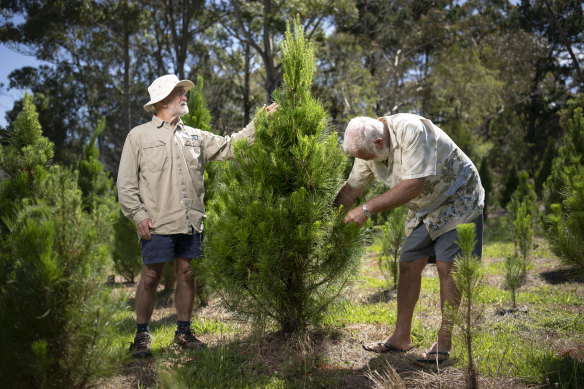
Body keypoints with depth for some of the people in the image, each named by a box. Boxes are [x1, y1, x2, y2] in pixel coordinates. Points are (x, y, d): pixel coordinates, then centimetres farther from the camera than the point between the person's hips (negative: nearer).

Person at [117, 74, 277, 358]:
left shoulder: (195, 137, 17)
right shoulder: (139, 136, 4)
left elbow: (229, 147, 19)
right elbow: (126, 183, 1)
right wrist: (138, 215, -9)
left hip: (190, 222, 4)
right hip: (157, 224, -4)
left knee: (186, 273, 8)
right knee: (150, 276, -2)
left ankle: (183, 331, 20)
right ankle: (142, 335, 11)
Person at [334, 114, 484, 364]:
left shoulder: (412, 131, -32)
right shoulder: (367, 146, -7)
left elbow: (413, 185, -36)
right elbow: (351, 188, 4)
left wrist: (367, 209, -34)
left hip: (457, 200, -7)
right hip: (425, 208, 7)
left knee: (447, 267, -13)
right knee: (408, 265, 2)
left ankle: (443, 343, -7)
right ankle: (401, 338, 9)